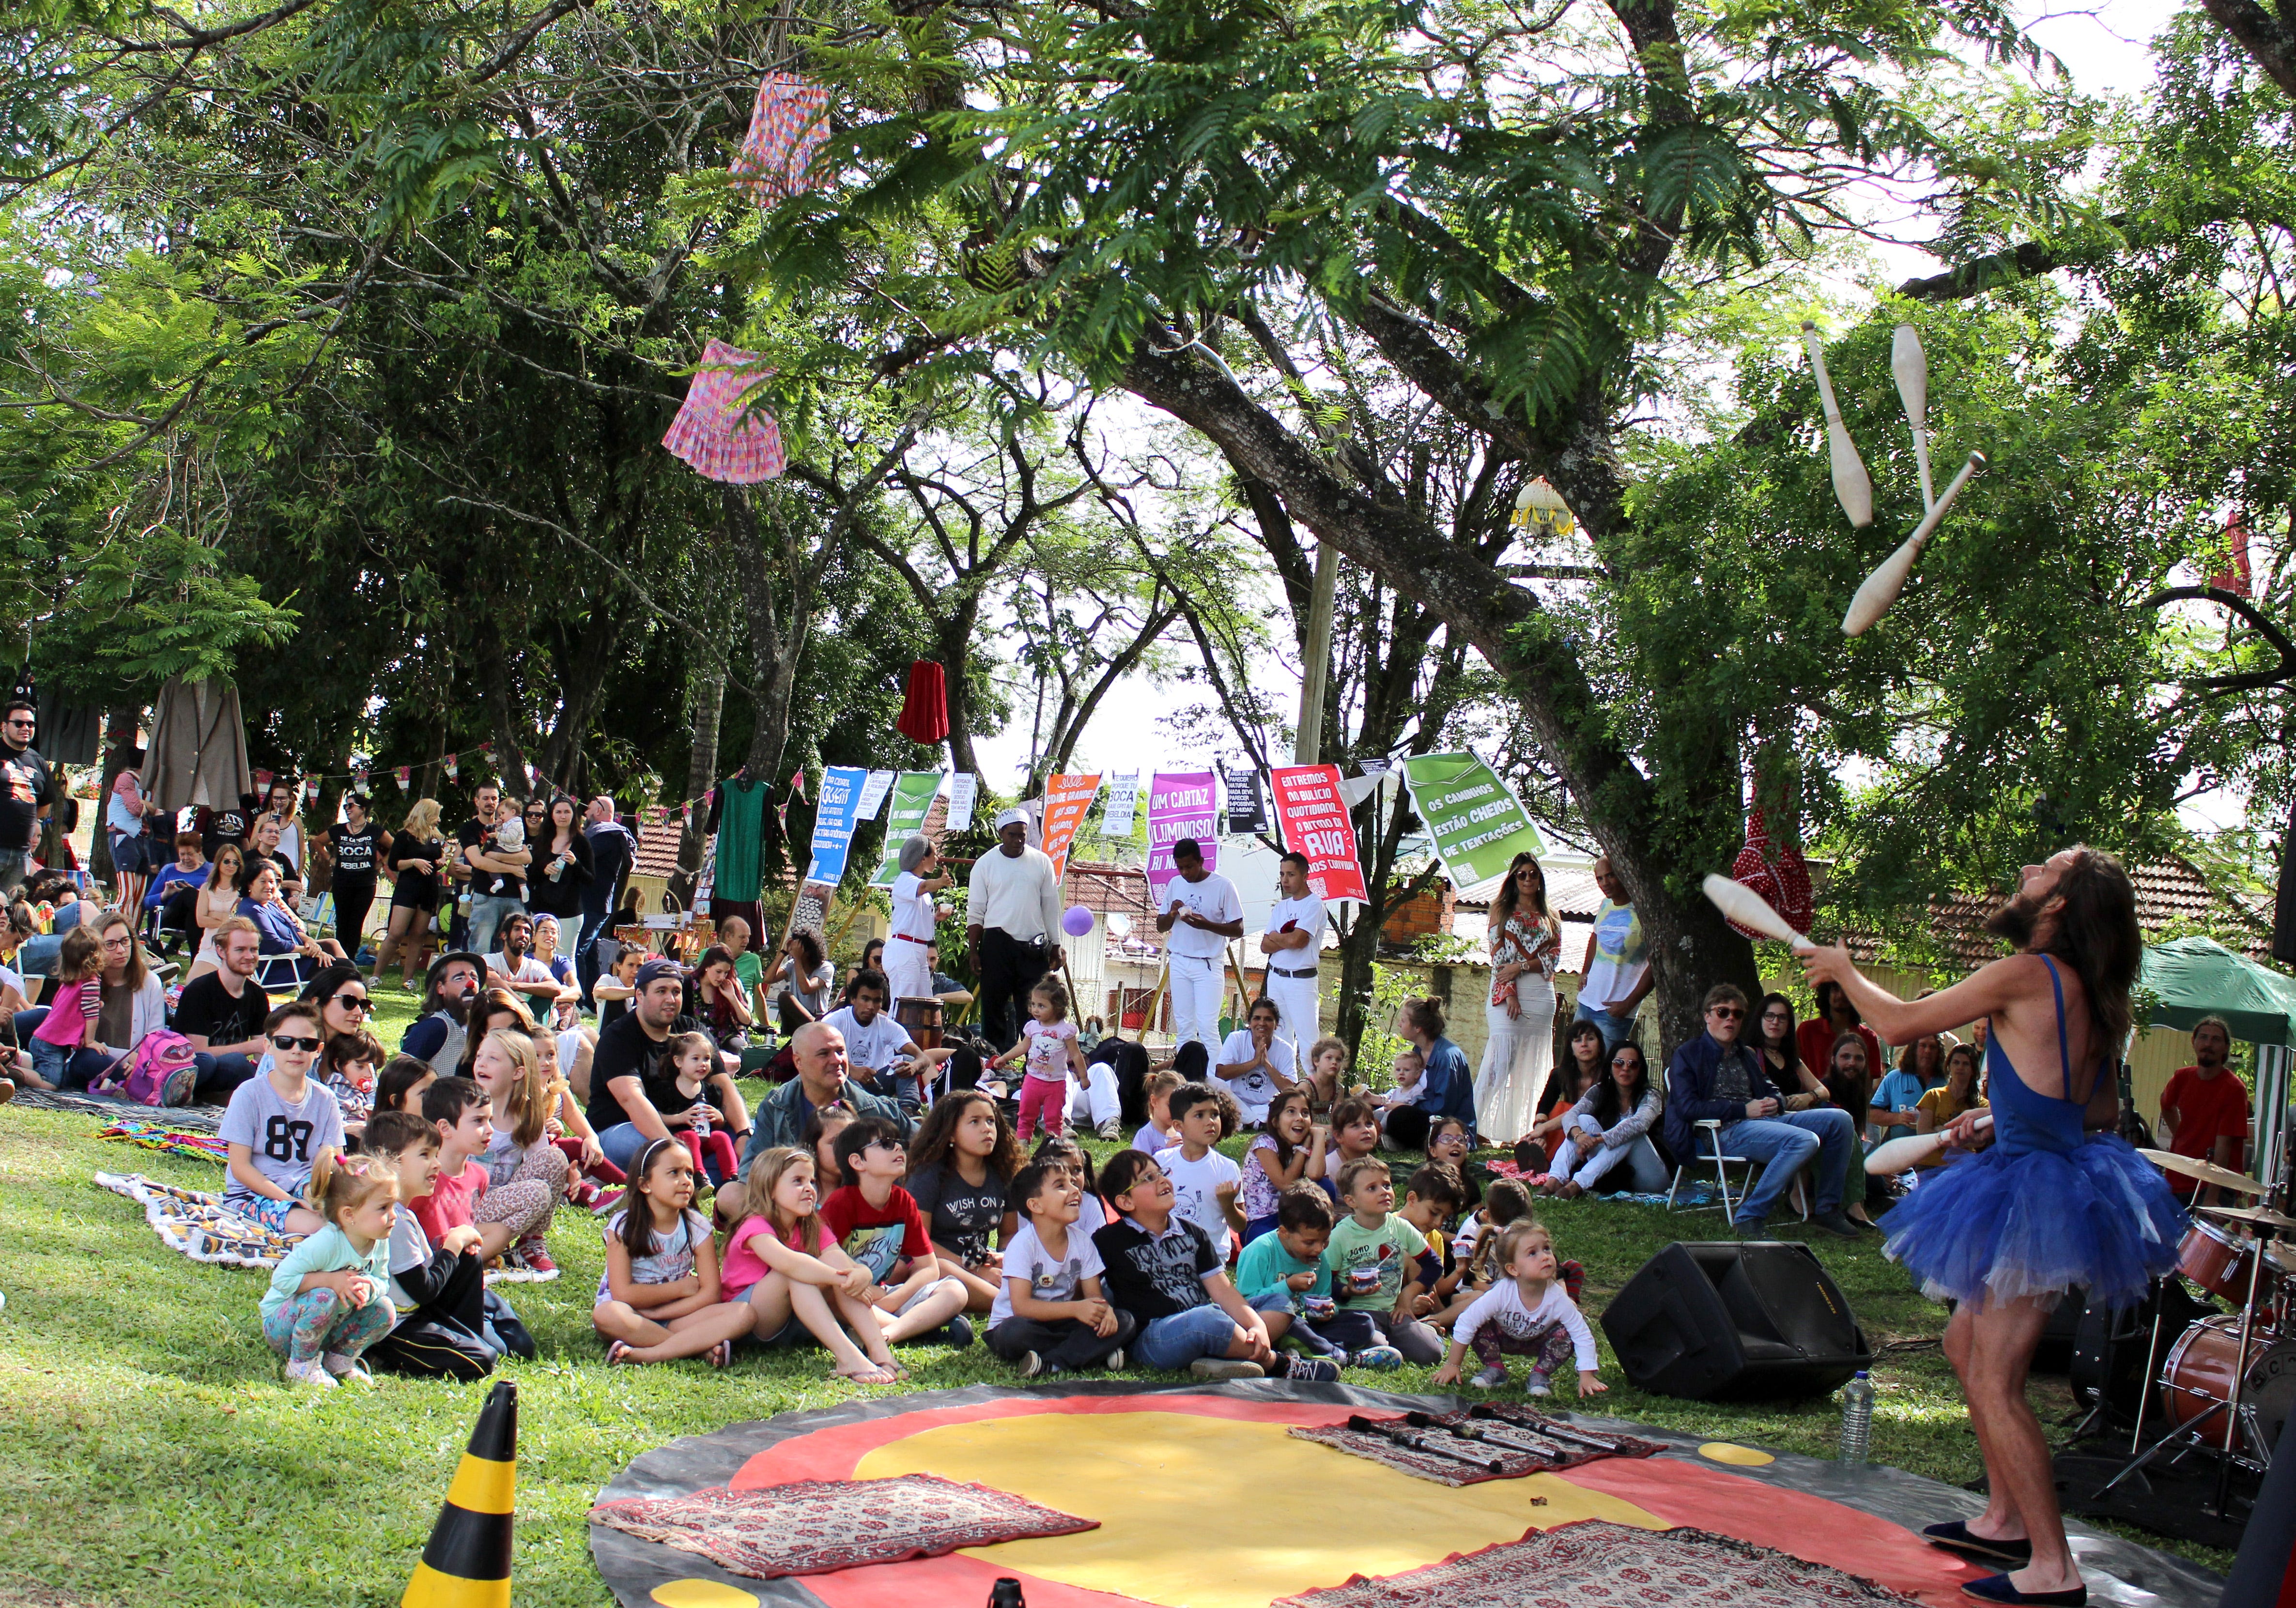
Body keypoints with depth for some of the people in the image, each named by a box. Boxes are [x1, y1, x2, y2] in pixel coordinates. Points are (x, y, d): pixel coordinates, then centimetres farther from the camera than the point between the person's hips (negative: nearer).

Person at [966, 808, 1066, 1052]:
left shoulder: (1041, 862, 7)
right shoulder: (985, 864, 2)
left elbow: (1051, 907, 11)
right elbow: (975, 912, 4)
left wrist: (1055, 947, 9)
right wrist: (973, 949, -3)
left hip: (1033, 945, 1)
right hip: (997, 942, -1)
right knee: (994, 1006, 1)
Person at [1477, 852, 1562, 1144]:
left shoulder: (1551, 918, 17)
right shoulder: (1502, 910, 9)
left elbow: (1553, 957, 5)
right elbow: (1499, 955, 0)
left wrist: (1521, 967, -11)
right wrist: (1509, 993, -12)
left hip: (1541, 996, 3)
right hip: (1507, 992, -3)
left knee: (1532, 1066, 0)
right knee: (1502, 1059, -14)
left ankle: (1522, 1132, 2)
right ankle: (1476, 1127, -15)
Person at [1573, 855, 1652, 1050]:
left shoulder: (1642, 912, -13)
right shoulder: (1606, 905, 9)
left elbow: (1655, 966, -13)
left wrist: (1628, 1004, -15)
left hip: (1615, 1011, -7)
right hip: (1586, 1003, 7)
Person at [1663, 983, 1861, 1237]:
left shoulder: (1747, 1056, 29)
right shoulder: (1688, 1055, 4)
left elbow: (1770, 1091, 26)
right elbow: (1687, 1107, -9)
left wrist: (1774, 1103, -1)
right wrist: (1744, 1109, -13)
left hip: (1767, 1121, 8)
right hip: (1727, 1131, -8)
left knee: (1840, 1120, -6)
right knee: (1804, 1141, -32)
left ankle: (1828, 1209, -2)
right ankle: (1749, 1217, -30)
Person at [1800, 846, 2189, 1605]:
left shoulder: (2026, 975, -17)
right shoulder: (2088, 992, 9)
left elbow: (1899, 1023, -11)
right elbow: (2099, 1110, 19)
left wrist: (1843, 970, 6)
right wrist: (2003, 1116, 22)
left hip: (2038, 1191, -10)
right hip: (2069, 1181, 10)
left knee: (1994, 1381, -7)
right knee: (1967, 1343, 21)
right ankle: (2004, 1521, 29)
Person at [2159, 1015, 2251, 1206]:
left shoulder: (2234, 1089, -14)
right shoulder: (2183, 1077, 4)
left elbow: (2224, 1145, -20)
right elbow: (2166, 1104, 30)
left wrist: (2211, 1198, -25)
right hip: (2178, 1182, 6)